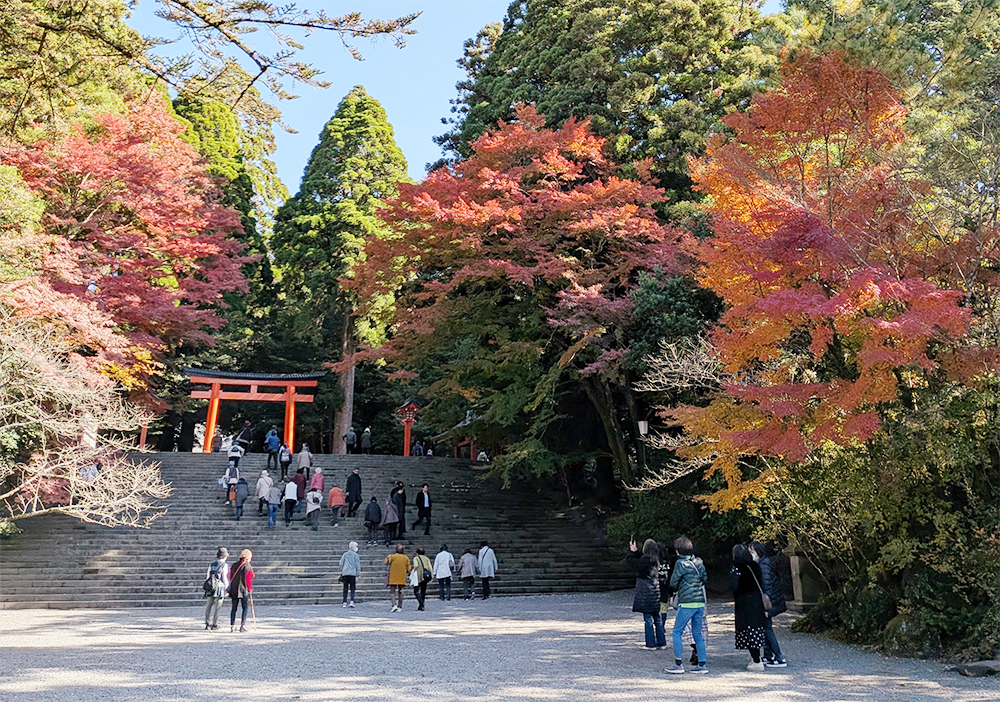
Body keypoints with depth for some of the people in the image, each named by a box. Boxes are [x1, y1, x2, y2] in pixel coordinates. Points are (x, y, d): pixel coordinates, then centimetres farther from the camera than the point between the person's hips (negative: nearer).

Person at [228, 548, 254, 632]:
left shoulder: (234, 565, 9)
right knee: (245, 608, 3)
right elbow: (249, 578, -8)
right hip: (244, 590, -5)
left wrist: (231, 588, 19)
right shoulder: (247, 566, -8)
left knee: (234, 608, 8)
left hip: (234, 590, 5)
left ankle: (232, 626, 4)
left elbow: (230, 577, 13)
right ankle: (243, 625, -3)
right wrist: (250, 589, 3)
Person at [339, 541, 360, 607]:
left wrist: (341, 571, 20)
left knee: (345, 588, 8)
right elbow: (358, 566, -1)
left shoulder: (345, 554, 10)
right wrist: (357, 575, 2)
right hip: (353, 574, -3)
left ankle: (345, 602, 7)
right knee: (352, 588, 1)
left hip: (345, 573, 3)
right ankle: (352, 601, -13)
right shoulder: (356, 555, 0)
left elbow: (341, 563, 8)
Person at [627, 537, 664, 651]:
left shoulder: (644, 561, -16)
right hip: (656, 590, 8)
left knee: (648, 619, -2)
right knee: (657, 618, 12)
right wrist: (635, 551, 23)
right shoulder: (655, 561, 7)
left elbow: (629, 559, -6)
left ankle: (651, 644, 2)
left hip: (646, 592, -8)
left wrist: (632, 551, 9)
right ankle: (662, 643, 17)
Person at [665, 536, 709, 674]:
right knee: (698, 633, 12)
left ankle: (678, 664, 0)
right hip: (700, 601, 7)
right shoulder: (698, 561, 7)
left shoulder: (680, 563, -10)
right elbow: (705, 578, 15)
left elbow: (673, 583, -7)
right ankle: (702, 663, 12)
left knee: (677, 632, 2)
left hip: (687, 602, -7)